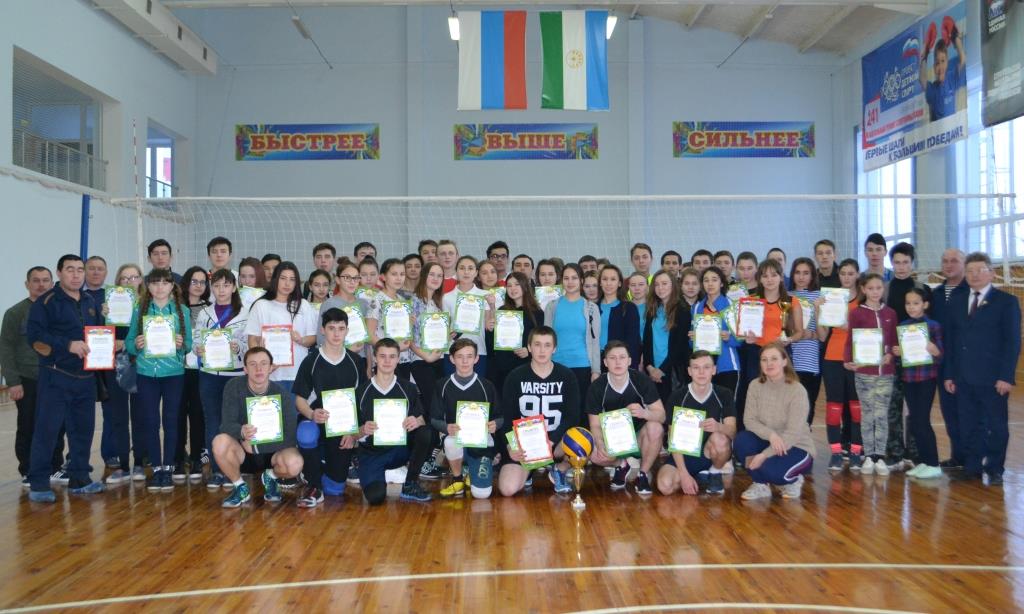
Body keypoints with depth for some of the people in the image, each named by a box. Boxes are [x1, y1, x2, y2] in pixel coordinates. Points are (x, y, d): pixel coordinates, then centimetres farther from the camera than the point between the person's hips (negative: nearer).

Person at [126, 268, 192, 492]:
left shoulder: (182, 310, 4)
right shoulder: (140, 310, 5)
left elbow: (190, 344, 4)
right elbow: (129, 342, 5)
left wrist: (182, 344, -17)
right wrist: (136, 345, -16)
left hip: (173, 372, -1)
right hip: (146, 373, 1)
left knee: (170, 421, 4)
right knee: (150, 421, 2)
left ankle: (168, 468, 12)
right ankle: (156, 468, 12)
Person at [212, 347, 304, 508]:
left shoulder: (282, 395, -16)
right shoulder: (234, 386, -13)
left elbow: (290, 437, -20)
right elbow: (227, 424, -20)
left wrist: (256, 445, -29)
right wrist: (241, 432, -43)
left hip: (273, 450, -1)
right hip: (243, 450, 1)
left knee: (295, 464, -33)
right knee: (220, 442, -32)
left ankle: (271, 477, 6)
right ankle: (240, 488, -4)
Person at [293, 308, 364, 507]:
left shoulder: (355, 362, 5)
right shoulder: (311, 361, -2)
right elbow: (299, 398, -1)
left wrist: (353, 431, -4)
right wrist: (311, 414, -23)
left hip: (344, 428, 2)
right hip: (315, 422, -2)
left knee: (335, 488, -1)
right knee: (306, 435, -40)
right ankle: (313, 486, -16)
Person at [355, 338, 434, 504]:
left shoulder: (408, 388, 2)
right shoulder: (361, 391, -1)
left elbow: (422, 419, 0)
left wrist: (417, 422, -24)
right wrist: (363, 430, -22)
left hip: (400, 449, 2)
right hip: (371, 453, -2)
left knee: (425, 433, -28)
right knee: (375, 497, -28)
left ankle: (410, 485, -9)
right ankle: (378, 480, 11)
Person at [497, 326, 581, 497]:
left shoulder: (567, 376, -2)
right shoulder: (515, 378, -3)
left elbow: (573, 416, -7)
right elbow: (507, 418, -2)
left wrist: (550, 441, -22)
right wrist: (510, 447, -20)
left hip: (556, 441, 1)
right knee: (508, 489, -23)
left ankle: (560, 470, 2)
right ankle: (528, 469, 14)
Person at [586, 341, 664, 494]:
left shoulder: (642, 380, -15)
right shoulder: (596, 387, -13)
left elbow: (662, 415, -17)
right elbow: (595, 425, -10)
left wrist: (644, 413, -40)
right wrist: (600, 445, -33)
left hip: (638, 436, 0)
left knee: (655, 428, -32)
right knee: (595, 456, -30)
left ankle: (643, 474, -6)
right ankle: (621, 465, 8)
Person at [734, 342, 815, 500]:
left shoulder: (797, 390, -18)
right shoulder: (755, 386, -5)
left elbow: (793, 433, -23)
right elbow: (749, 420, -9)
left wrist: (763, 455, -29)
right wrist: (770, 434, -29)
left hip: (796, 447, -4)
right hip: (768, 443, 4)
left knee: (770, 469, -33)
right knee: (741, 440, -25)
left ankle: (793, 480, 5)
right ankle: (761, 485, -3)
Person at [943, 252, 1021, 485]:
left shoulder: (1006, 301, 1)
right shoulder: (956, 301, 12)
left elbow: (1013, 342, -4)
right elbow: (950, 340, 13)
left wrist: (1006, 376, -12)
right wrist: (949, 374, 7)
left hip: (992, 379, -3)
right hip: (963, 378, 3)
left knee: (996, 426, 4)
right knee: (968, 427, 6)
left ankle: (994, 470, 16)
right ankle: (972, 468, 15)